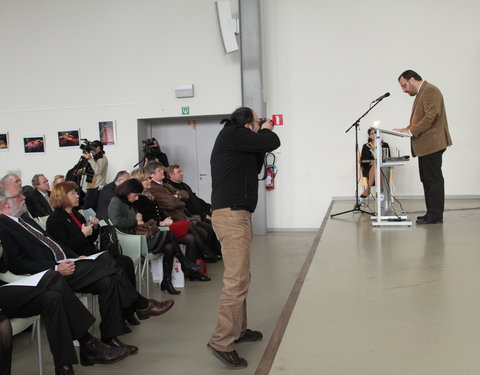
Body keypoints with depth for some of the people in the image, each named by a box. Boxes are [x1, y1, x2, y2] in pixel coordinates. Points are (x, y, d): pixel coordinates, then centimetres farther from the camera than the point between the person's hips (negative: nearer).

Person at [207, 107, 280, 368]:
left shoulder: (236, 141, 20)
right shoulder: (232, 134, -9)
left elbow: (254, 169, 25)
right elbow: (273, 142, -11)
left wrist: (260, 142, 16)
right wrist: (265, 131, 11)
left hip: (235, 214, 10)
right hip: (231, 215, -10)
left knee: (240, 278, 14)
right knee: (236, 281, -11)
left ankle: (237, 330, 24)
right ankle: (221, 342, -6)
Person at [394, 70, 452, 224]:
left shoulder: (430, 91, -10)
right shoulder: (421, 93, 21)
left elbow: (430, 117, -21)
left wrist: (411, 131, -20)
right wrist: (407, 129, 6)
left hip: (432, 144, -10)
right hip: (425, 146, 10)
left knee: (434, 179, -7)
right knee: (427, 179, 12)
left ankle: (436, 215, -3)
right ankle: (432, 213, 17)